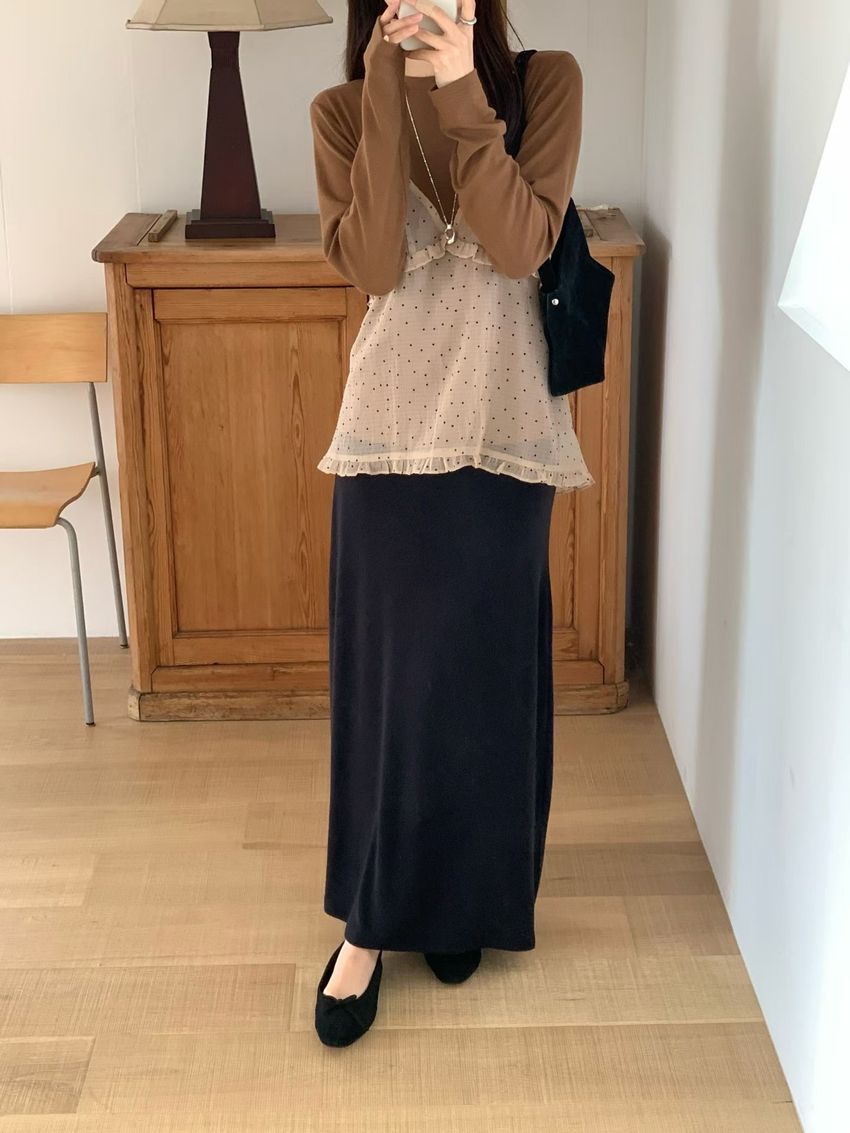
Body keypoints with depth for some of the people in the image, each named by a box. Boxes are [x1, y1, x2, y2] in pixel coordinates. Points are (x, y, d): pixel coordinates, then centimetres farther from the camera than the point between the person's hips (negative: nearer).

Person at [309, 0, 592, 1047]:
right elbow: (369, 264, -16)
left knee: (483, 675, 9)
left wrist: (459, 91, -22)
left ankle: (459, 901, 29)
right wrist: (388, 92, -19)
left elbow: (521, 245, -16)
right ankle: (371, 921, 19)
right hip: (392, 428, 0)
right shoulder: (341, 111, -1)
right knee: (386, 675, 5)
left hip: (501, 429, 0)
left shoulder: (545, 84, -4)